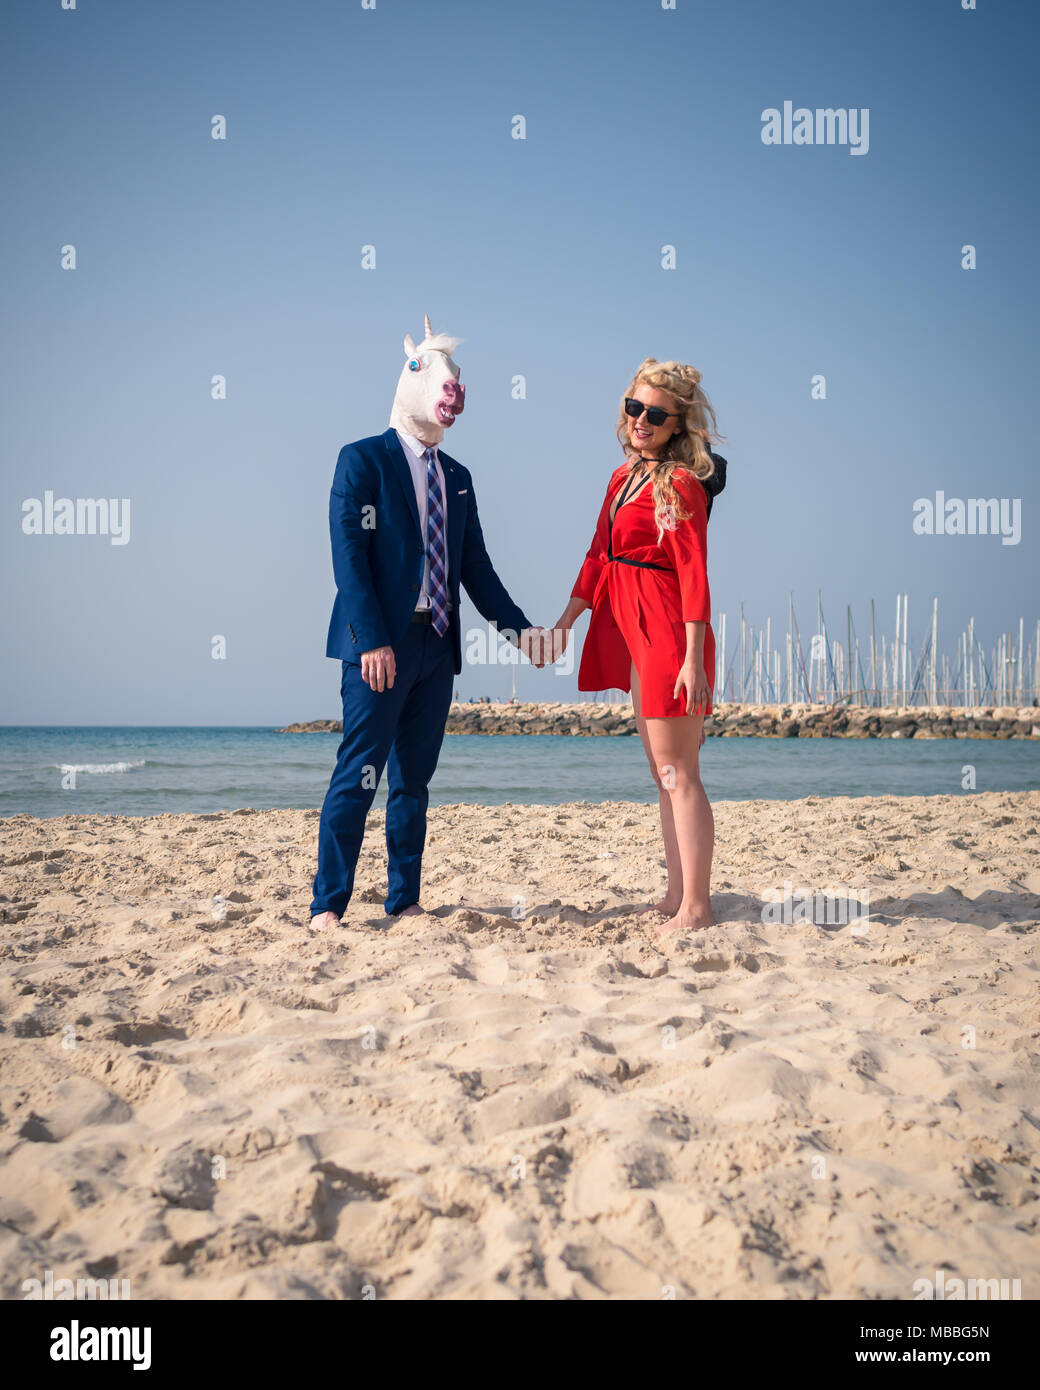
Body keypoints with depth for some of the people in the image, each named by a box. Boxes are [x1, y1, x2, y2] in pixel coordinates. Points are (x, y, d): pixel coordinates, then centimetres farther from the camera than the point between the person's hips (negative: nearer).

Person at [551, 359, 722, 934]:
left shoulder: (681, 483, -12)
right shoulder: (623, 477, 13)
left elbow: (694, 574, -17)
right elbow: (598, 556, 19)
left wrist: (693, 659, -22)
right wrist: (567, 616, 14)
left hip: (668, 633, -9)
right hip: (634, 633, 9)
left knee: (677, 773, -7)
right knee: (663, 774, 13)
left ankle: (696, 907, -2)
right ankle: (676, 896, 21)